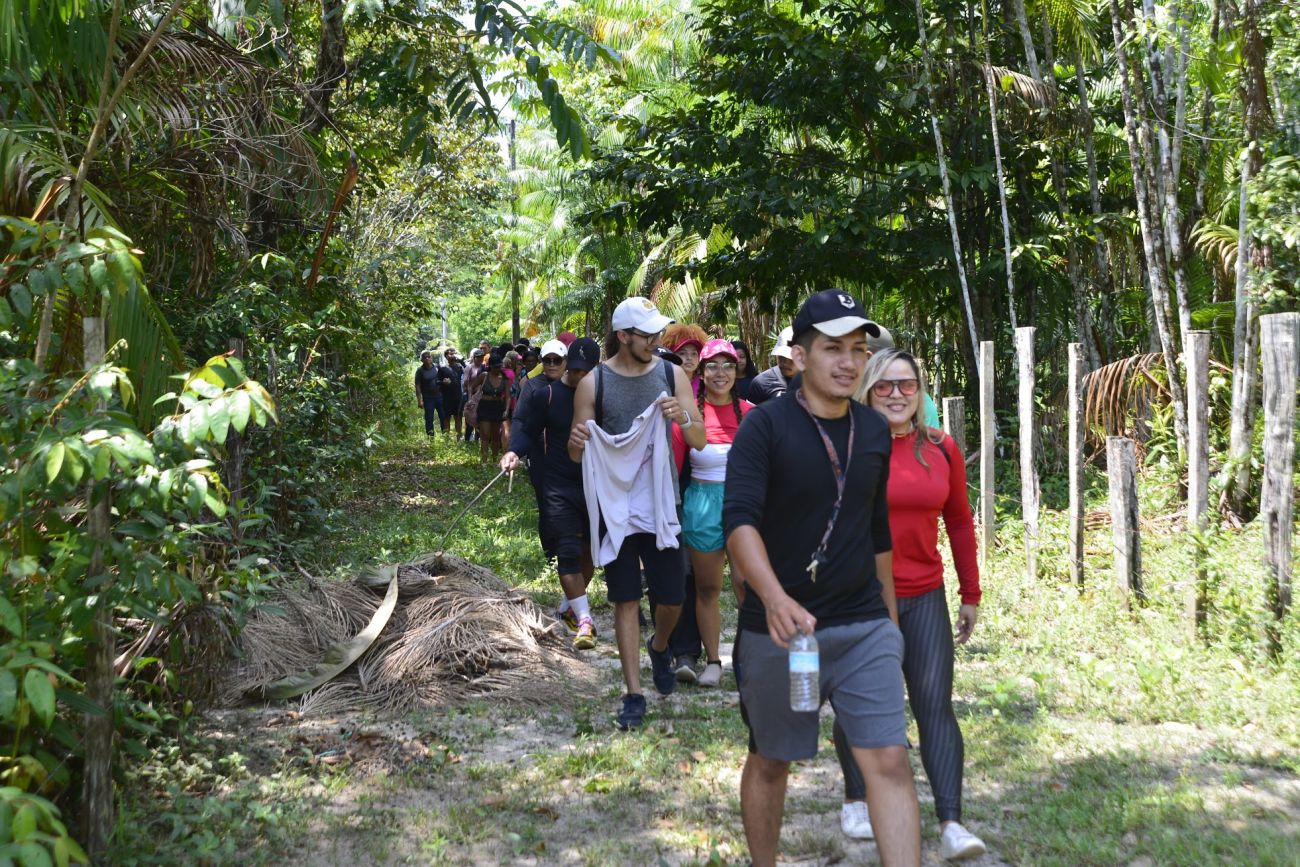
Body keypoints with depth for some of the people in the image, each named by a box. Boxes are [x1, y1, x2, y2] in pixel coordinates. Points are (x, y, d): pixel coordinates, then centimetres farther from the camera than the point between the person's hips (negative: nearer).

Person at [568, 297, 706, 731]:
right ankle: (634, 694, 10)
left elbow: (700, 440, -1)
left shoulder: (671, 375, 0)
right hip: (616, 507, -1)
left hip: (660, 505, 1)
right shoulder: (594, 383, -4)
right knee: (626, 600, 2)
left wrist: (683, 417, -23)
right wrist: (576, 442, -23)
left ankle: (659, 646, 40)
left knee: (672, 597, 6)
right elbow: (576, 454, 1)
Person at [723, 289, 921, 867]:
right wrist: (774, 598, -38)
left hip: (864, 627, 3)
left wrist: (890, 617, 20)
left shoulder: (874, 431, 7)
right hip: (779, 627, -3)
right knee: (770, 761, 13)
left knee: (889, 760, -7)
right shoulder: (765, 425, -10)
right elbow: (739, 520, -22)